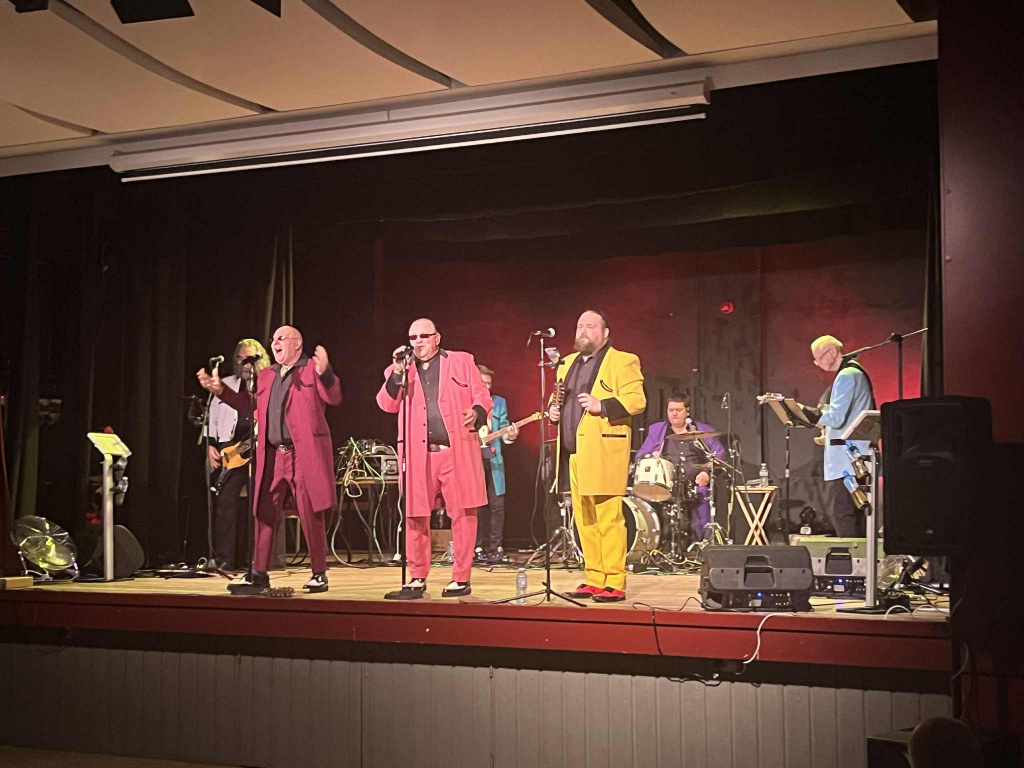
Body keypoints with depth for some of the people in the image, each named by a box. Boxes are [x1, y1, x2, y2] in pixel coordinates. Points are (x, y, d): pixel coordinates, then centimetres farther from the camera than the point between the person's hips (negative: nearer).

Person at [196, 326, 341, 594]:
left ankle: (319, 574, 9)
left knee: (310, 516, -1)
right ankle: (258, 575, 14)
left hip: (305, 454, -6)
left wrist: (324, 373, -30)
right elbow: (247, 404, 23)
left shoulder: (312, 369, 1)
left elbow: (333, 398, -12)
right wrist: (220, 390, 13)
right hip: (272, 457, 6)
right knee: (264, 514, 7)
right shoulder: (265, 376, 19)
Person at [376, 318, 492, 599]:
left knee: (463, 514, -2)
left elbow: (482, 395, 8)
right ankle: (417, 580, 14)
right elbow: (387, 405, 4)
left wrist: (477, 412, -13)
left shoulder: (462, 362, 11)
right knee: (415, 516, 3)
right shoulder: (400, 369, 16)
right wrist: (397, 372, -7)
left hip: (457, 450, -2)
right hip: (419, 454, 2)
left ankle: (461, 579, 7)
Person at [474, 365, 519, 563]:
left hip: (493, 459, 3)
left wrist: (510, 436, -13)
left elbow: (504, 430, 8)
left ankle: (495, 548, 5)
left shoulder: (499, 402, 12)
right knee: (477, 506, 0)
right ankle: (479, 548, 8)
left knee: (497, 504, 0)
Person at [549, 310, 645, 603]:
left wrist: (601, 406, -19)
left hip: (603, 453, -7)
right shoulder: (568, 363, 22)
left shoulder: (623, 361, 0)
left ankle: (614, 584, -5)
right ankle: (594, 580, 14)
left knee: (608, 519, -9)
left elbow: (636, 400, -9)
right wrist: (554, 409, 10)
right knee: (584, 521, 7)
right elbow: (559, 397, 32)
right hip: (573, 454, 7)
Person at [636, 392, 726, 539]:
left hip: (697, 487, -1)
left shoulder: (705, 431, 16)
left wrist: (708, 473, -8)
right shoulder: (656, 430, 20)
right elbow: (640, 457, 17)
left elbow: (720, 457, 11)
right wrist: (652, 458, -6)